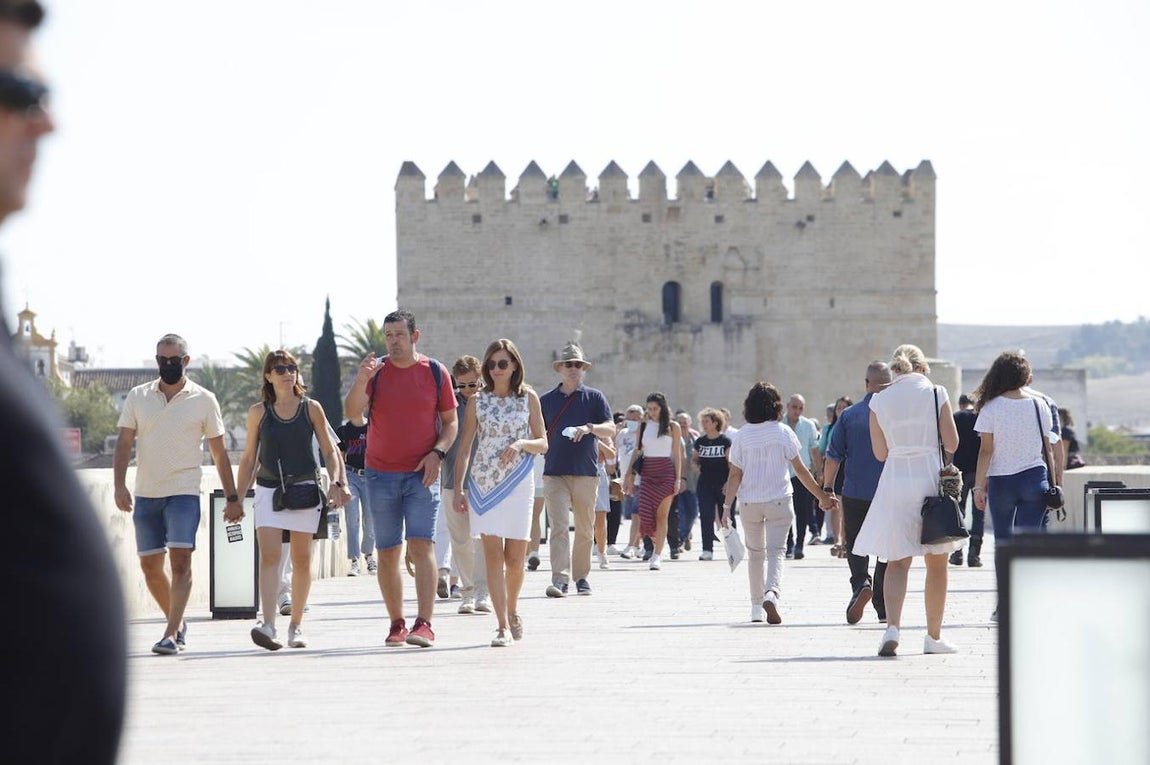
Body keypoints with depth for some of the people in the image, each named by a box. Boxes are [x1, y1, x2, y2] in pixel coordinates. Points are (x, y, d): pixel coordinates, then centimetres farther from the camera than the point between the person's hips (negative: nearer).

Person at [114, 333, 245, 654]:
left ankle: (171, 634, -18)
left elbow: (219, 452, 8)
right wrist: (119, 485, -10)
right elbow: (124, 443, 4)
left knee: (180, 561, -15)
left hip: (184, 492, -3)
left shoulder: (203, 400, 3)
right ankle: (178, 622, 25)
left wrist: (232, 497, 7)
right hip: (146, 493, 3)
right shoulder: (137, 397, 8)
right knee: (150, 565, 7)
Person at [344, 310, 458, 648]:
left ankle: (424, 625, -20)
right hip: (380, 474, 2)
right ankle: (397, 624, 13)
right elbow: (352, 412, -9)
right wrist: (361, 381, -27)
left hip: (422, 474, -2)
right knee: (387, 553, 5)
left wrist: (437, 453, -8)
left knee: (422, 546, -14)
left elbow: (451, 421, 9)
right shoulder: (376, 371, 4)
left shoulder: (435, 372, 4)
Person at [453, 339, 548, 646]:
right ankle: (503, 627, -11)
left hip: (519, 483, 0)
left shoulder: (528, 398, 6)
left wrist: (521, 443, -14)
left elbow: (543, 444, 7)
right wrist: (458, 489, 1)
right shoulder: (478, 401, 6)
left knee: (515, 557, 2)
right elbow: (464, 448, 7)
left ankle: (512, 611, 29)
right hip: (483, 484, 0)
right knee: (493, 555, -8)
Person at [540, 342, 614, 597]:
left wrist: (589, 428, -17)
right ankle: (559, 579, -19)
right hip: (554, 472, 0)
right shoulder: (546, 400, 12)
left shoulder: (594, 397, 8)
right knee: (559, 527, -12)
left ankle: (581, 576, 20)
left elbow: (610, 429, 0)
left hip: (586, 473, 0)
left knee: (585, 529, 7)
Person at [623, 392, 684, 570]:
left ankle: (657, 555, -3)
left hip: (666, 472, -2)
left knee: (661, 514, -6)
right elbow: (637, 451, 12)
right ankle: (656, 543, 21)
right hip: (647, 473, 2)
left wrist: (678, 478, -3)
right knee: (645, 512, -8)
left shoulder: (673, 427, 3)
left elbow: (677, 454, 3)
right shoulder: (643, 426, 10)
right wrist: (630, 475, 6)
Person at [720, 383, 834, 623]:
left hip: (749, 503, 2)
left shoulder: (742, 435, -2)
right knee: (776, 551, -3)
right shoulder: (783, 432, -5)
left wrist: (727, 507, -1)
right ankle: (772, 593, -30)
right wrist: (821, 496, 5)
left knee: (755, 553, 16)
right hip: (778, 500, -2)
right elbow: (800, 470, -3)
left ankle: (756, 607, 21)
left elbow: (735, 475, -4)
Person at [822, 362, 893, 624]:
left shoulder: (849, 415, -1)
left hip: (855, 494, 0)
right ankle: (883, 609, 12)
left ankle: (861, 583, -18)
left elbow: (834, 456, 1)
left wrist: (828, 489, 10)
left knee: (855, 545, 10)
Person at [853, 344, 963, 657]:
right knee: (936, 563, 11)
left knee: (897, 561, 5)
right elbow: (951, 443, -2)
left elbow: (880, 453, 7)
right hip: (931, 477, -1)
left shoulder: (879, 400, 3)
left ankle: (892, 627, -16)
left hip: (894, 480, 1)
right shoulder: (935, 393, -2)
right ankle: (933, 636, 16)